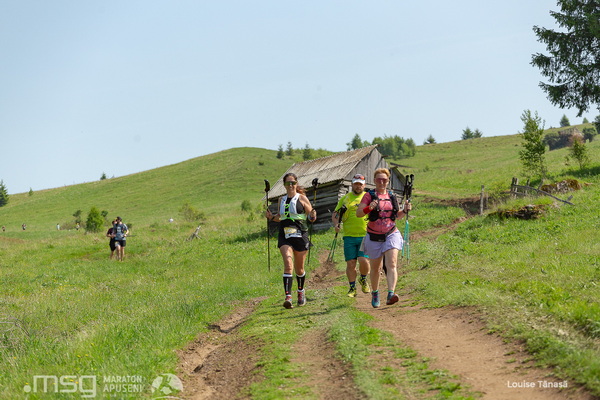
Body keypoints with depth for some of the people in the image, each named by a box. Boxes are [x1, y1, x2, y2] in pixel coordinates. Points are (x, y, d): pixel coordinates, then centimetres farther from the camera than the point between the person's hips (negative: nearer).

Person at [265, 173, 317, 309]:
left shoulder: (302, 198, 2)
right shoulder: (281, 200, 13)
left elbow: (311, 217, 3)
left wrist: (312, 216, -19)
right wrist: (271, 217, 4)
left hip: (300, 236, -2)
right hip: (285, 236, 2)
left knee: (299, 268, 10)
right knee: (288, 264, -18)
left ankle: (301, 292, 36)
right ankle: (288, 297, -25)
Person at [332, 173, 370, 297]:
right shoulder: (345, 198, 11)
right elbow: (335, 214, 13)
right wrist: (336, 224, -7)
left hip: (366, 236, -1)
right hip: (349, 236, 1)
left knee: (364, 261, -13)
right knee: (350, 264, -1)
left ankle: (363, 279, 17)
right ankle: (352, 288, 14)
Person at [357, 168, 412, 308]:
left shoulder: (392, 196, 9)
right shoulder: (369, 195, -3)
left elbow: (398, 215, 20)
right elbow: (358, 213, -11)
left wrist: (405, 210, 0)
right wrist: (369, 208, -30)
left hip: (391, 235, 1)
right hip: (374, 237, -1)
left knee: (392, 264, -18)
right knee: (375, 268, 10)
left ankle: (391, 294, -28)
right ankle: (375, 294, 32)